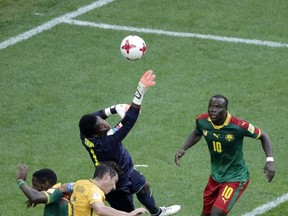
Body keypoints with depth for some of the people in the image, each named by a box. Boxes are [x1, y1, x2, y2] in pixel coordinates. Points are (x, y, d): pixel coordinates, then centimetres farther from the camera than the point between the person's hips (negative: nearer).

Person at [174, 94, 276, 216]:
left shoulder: (239, 126, -28)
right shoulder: (202, 121, -13)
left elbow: (263, 136, -13)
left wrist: (270, 160, -25)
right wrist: (183, 149, -1)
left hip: (235, 178, -6)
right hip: (215, 176, 6)